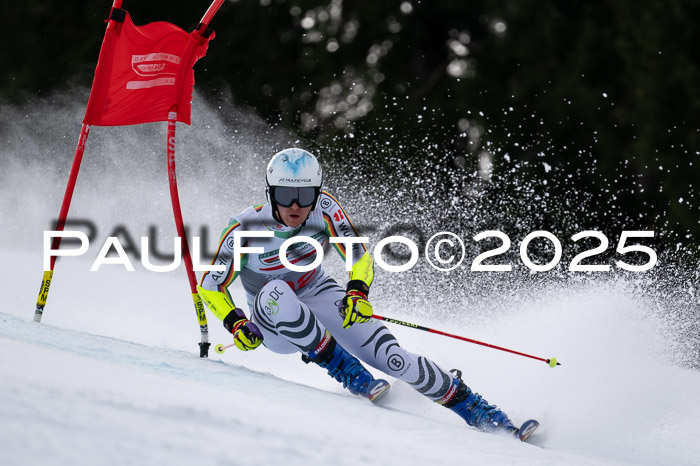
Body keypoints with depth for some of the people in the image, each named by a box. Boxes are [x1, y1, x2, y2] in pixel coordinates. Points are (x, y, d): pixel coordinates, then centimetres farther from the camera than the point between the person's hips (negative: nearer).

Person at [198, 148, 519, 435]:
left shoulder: (323, 208, -20)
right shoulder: (245, 229, -25)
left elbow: (359, 256, -12)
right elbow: (211, 285, -13)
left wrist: (358, 292, -33)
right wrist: (237, 325, -28)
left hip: (319, 297, 2)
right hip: (274, 325, -2)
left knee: (393, 359, -17)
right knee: (275, 292, -39)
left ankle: (474, 408, 0)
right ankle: (346, 370, -23)